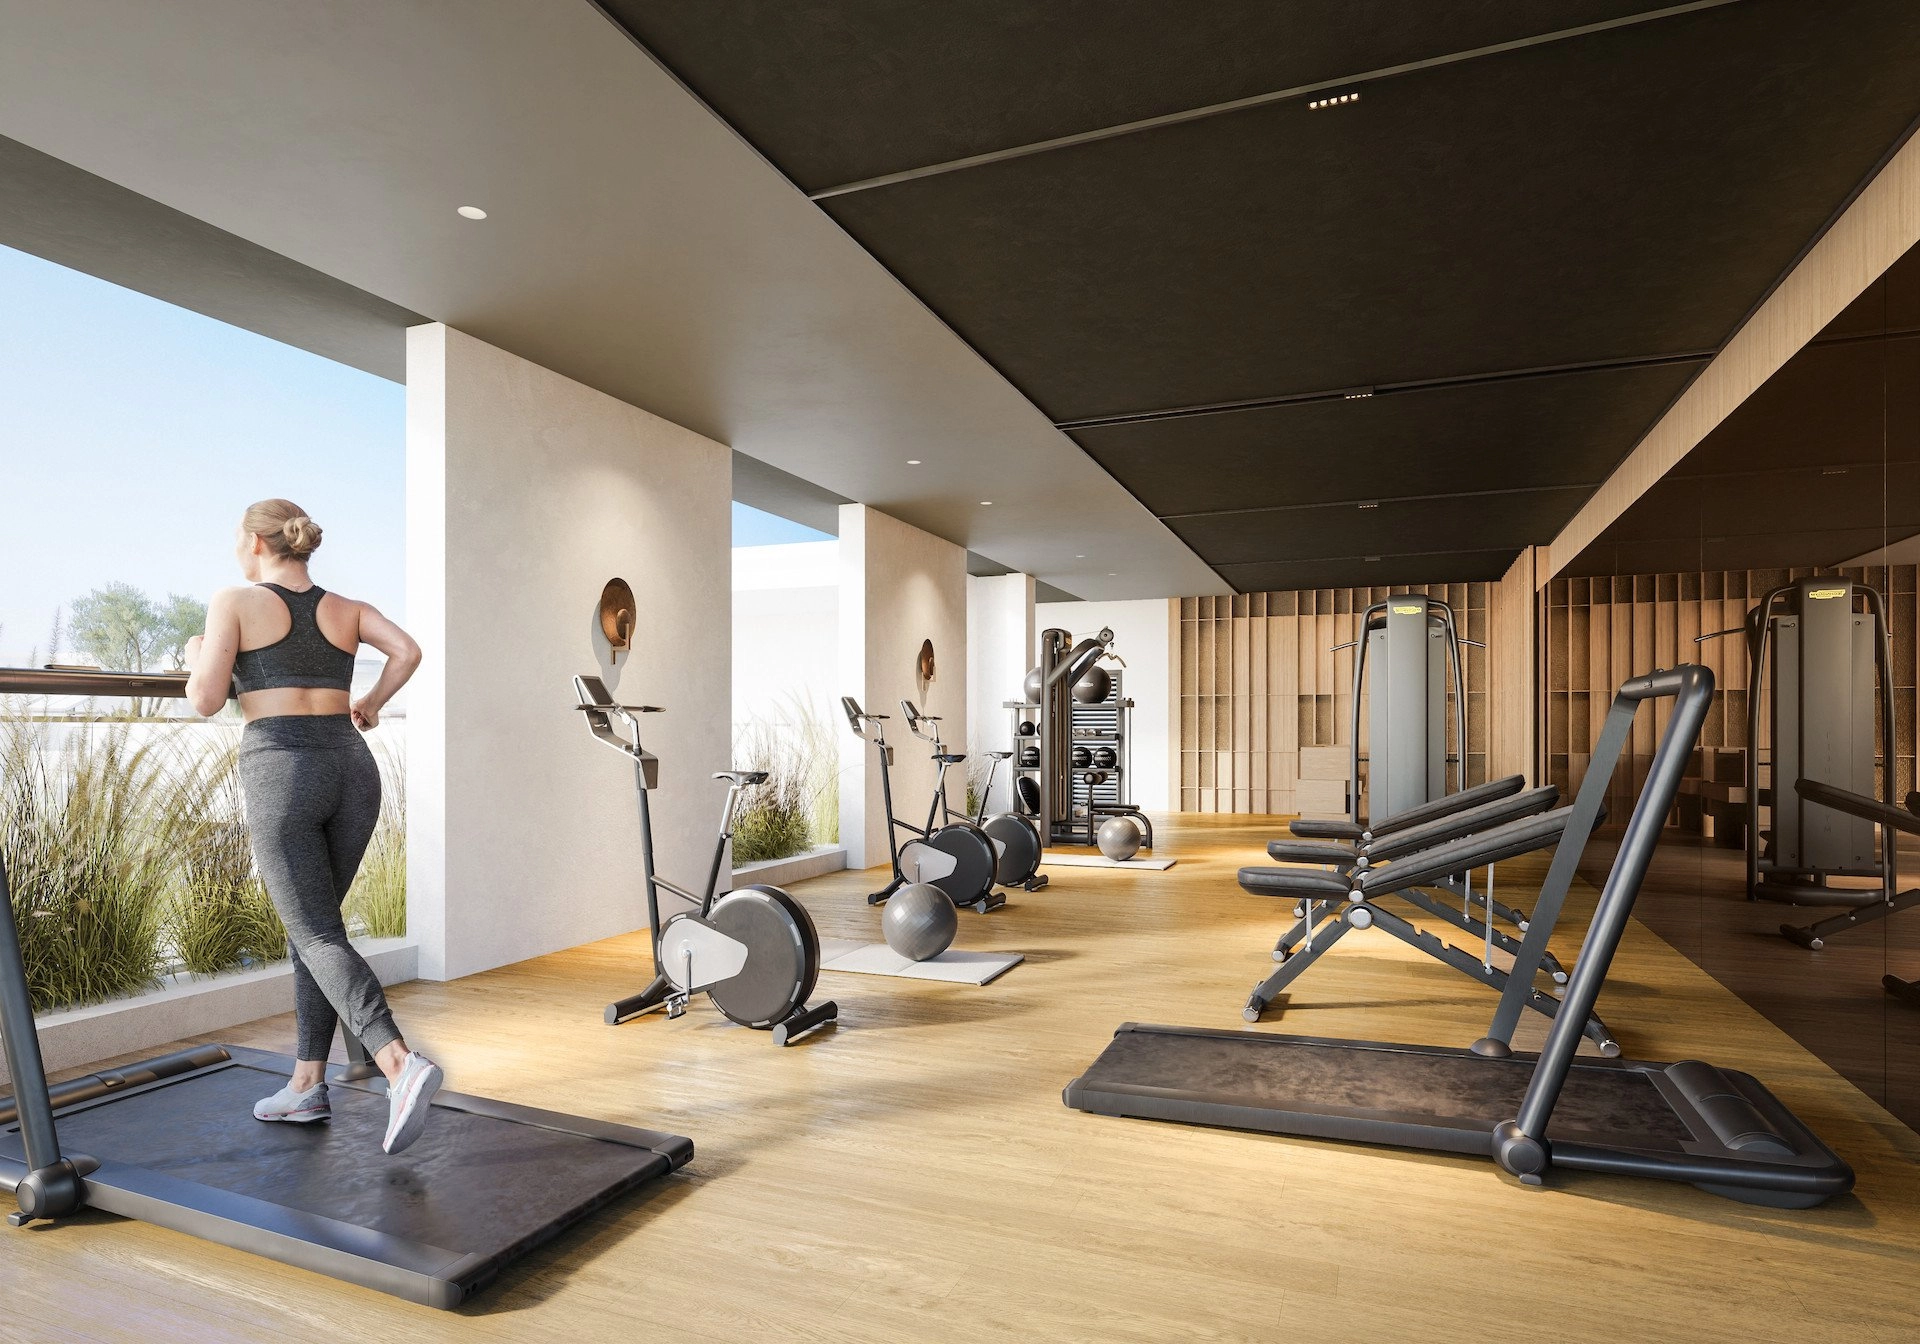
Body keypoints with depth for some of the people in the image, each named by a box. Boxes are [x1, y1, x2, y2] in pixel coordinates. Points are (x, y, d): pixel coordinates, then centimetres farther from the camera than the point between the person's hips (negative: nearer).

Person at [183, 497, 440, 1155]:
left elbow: (206, 700, -4)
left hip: (280, 772, -5)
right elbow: (407, 650, -1)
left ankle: (401, 1065, -24)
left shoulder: (234, 603, 2)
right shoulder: (347, 608, 14)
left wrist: (197, 656, 16)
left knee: (317, 935, -6)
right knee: (311, 924, 17)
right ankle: (308, 1083, 21)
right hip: (352, 768, 5)